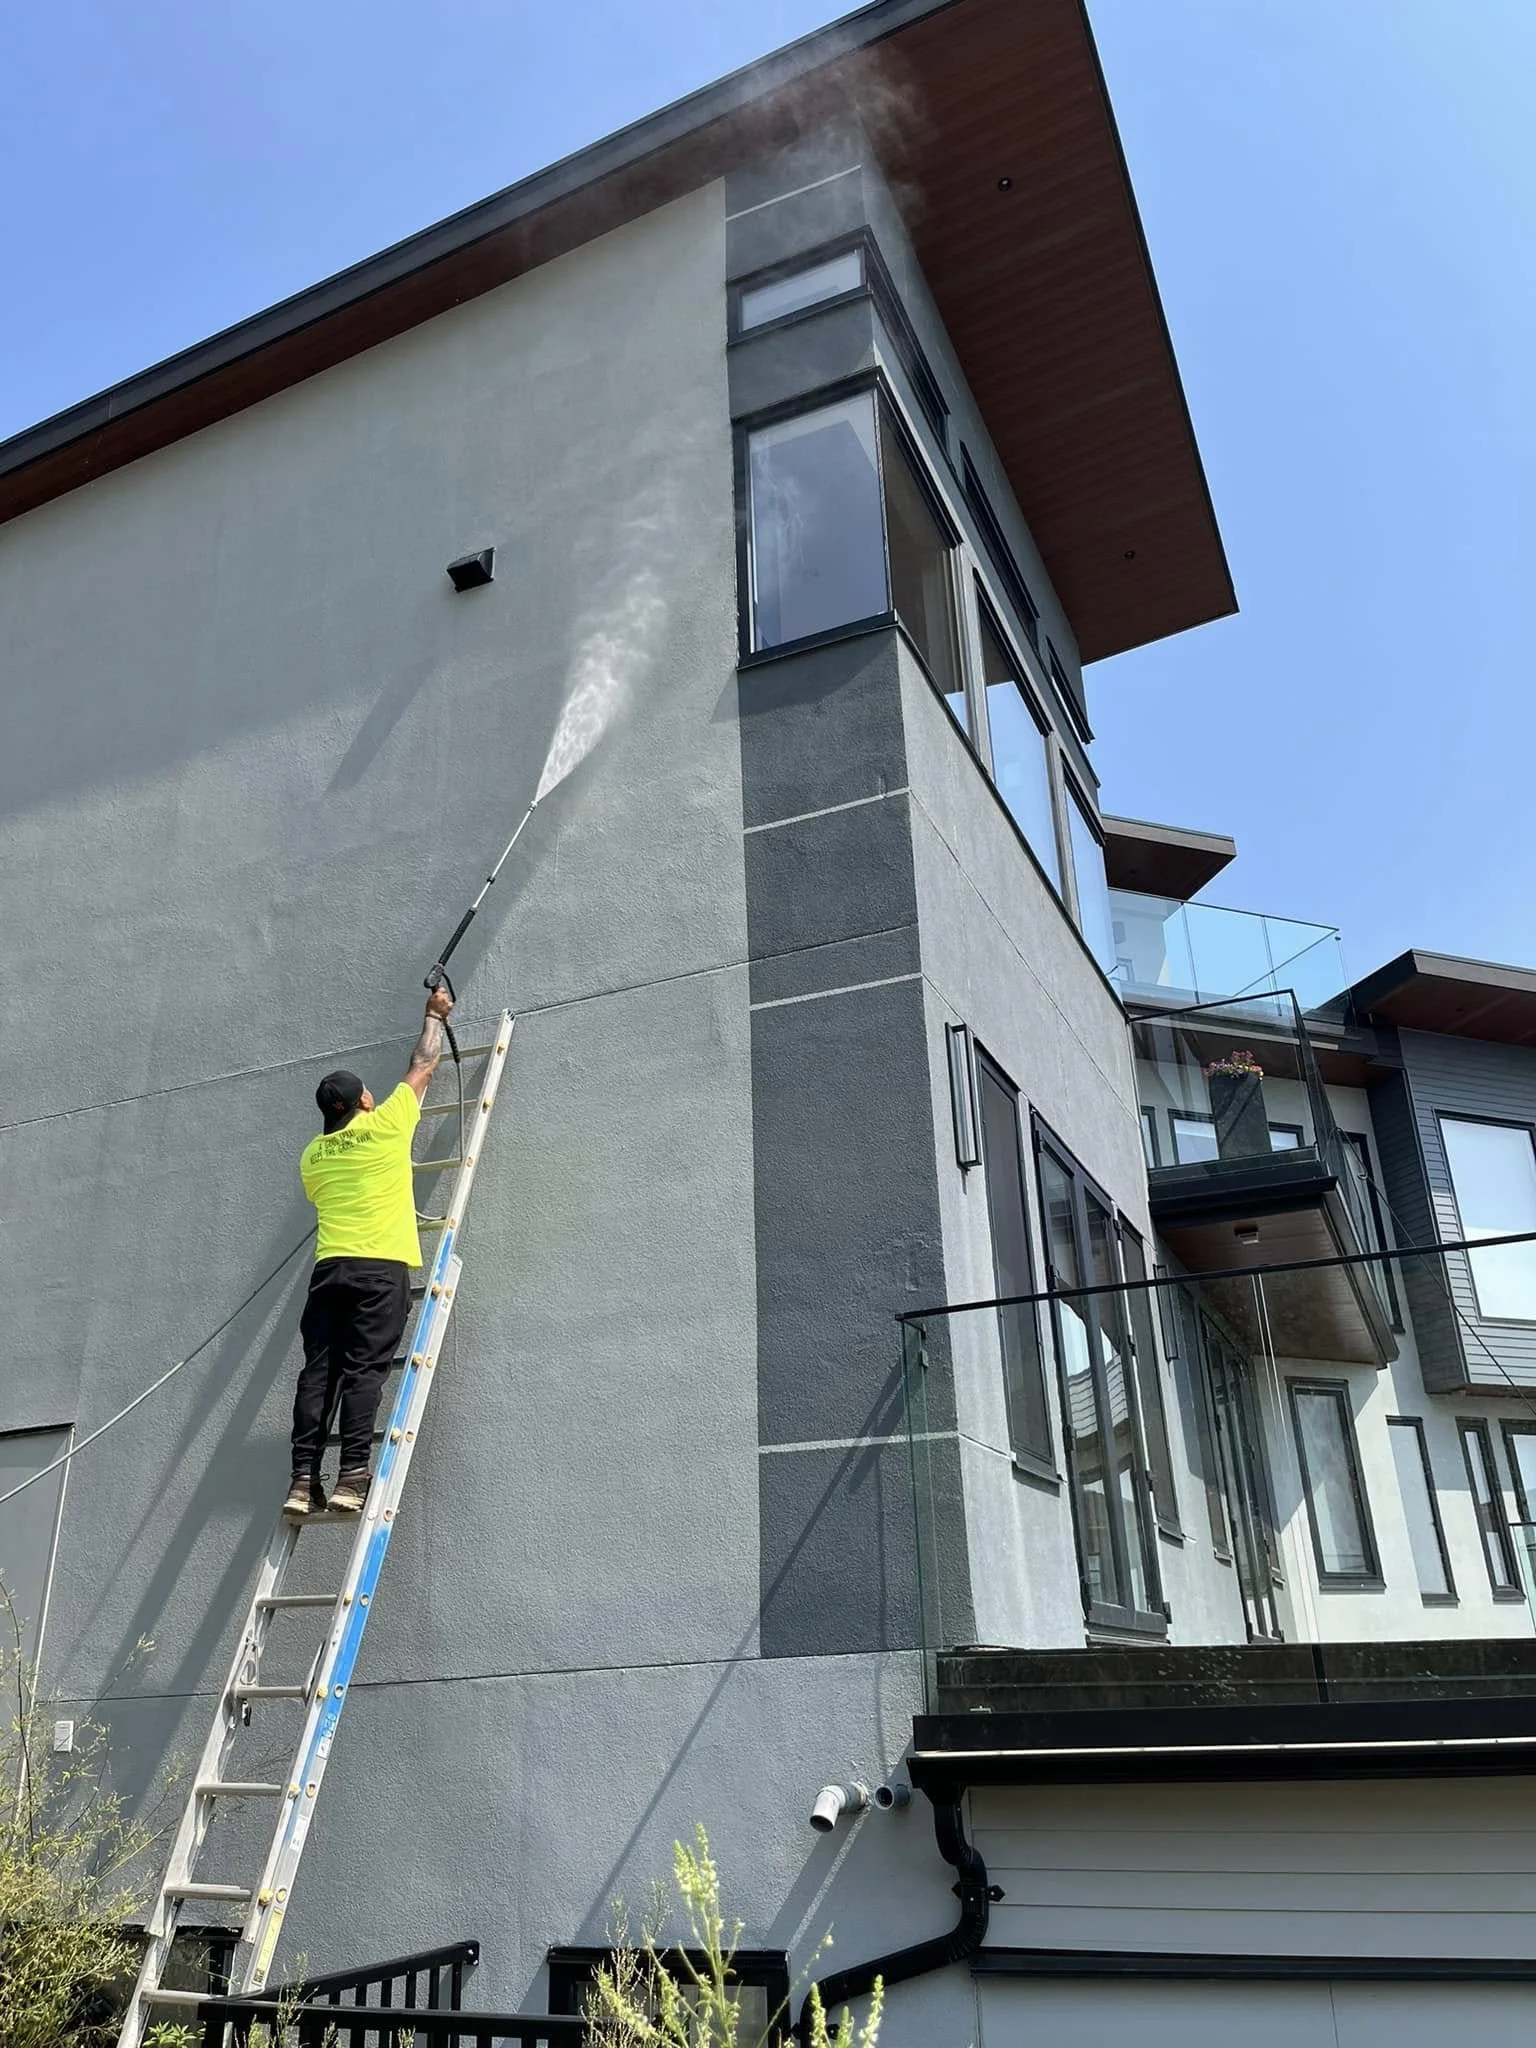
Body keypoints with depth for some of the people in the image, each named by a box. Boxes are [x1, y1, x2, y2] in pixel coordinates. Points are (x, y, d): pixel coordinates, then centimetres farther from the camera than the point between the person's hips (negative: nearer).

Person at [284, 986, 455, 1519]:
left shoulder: (313, 1156, 17)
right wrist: (435, 1015, 31)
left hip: (329, 1268, 4)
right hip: (382, 1267, -4)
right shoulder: (384, 1126, 5)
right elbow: (423, 1067, 17)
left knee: (318, 1371, 1)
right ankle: (353, 1476, -14)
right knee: (363, 1370, -8)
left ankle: (303, 1479, -4)